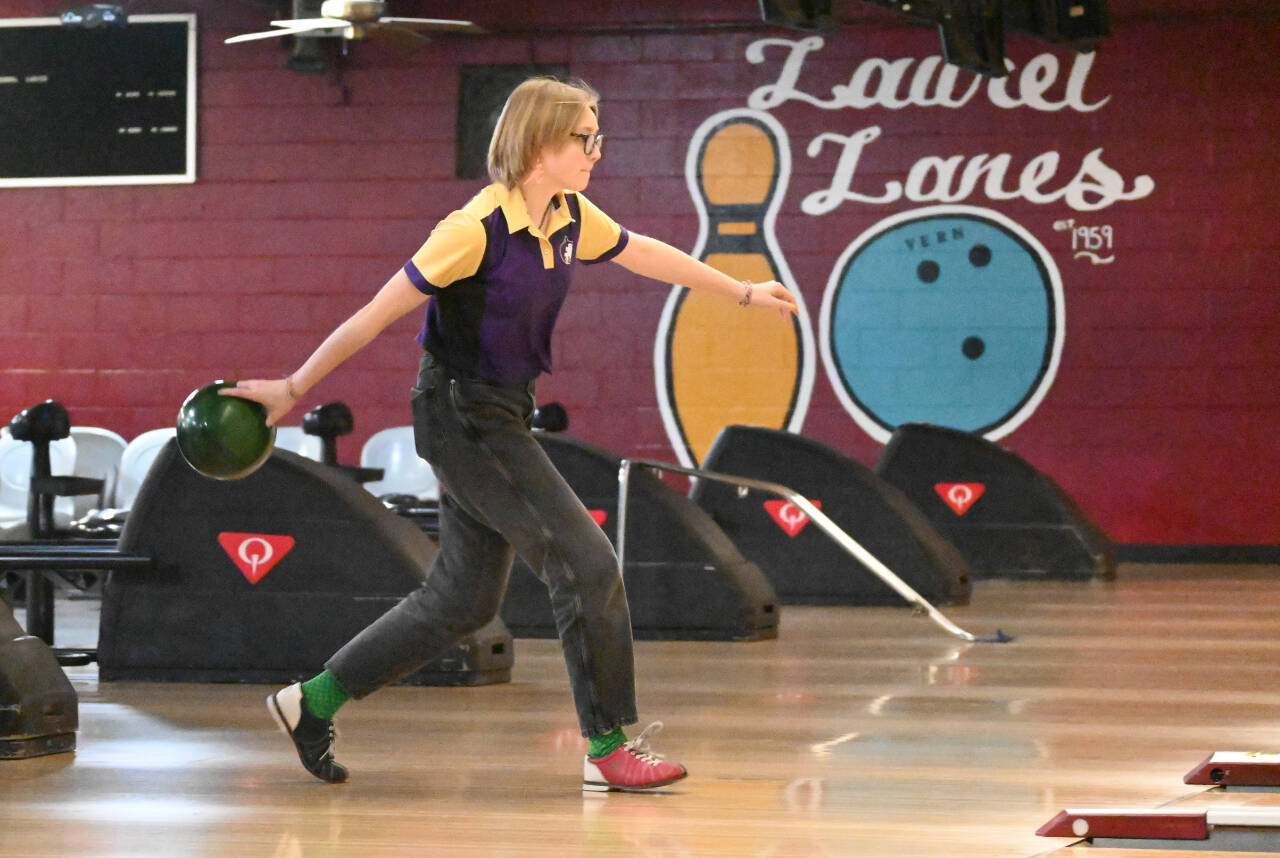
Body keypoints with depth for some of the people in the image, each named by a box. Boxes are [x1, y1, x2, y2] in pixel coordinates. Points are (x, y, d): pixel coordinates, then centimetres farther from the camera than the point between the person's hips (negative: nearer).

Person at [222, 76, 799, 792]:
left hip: (503, 418, 9)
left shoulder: (572, 217, 2)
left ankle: (312, 701, 23)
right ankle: (608, 748, -1)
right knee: (588, 564, -10)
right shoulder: (477, 229, -21)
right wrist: (293, 388, -12)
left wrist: (742, 292, 31)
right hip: (461, 417, -9)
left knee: (464, 601, 13)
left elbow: (645, 253, 22)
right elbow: (377, 314, -16)